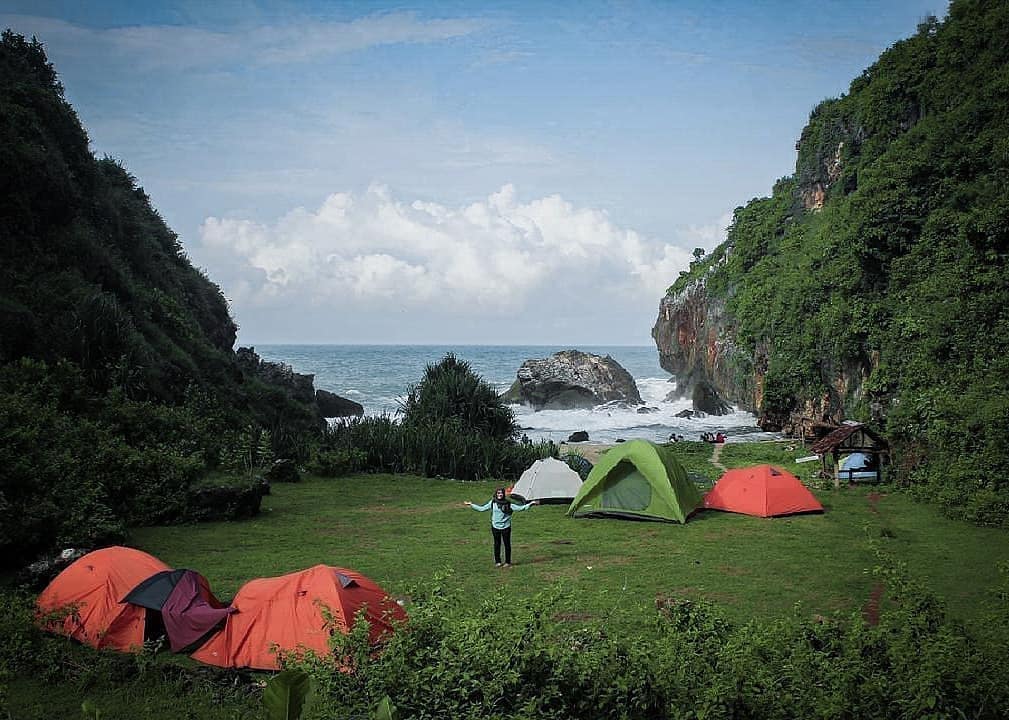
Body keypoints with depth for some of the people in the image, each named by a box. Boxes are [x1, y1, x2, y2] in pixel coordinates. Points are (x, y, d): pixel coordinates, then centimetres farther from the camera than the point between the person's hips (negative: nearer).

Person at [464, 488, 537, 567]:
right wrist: (471, 505, 7)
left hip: (506, 527, -1)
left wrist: (531, 504, -11)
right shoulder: (492, 503, -1)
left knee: (507, 544, 4)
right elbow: (481, 508, 6)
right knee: (497, 545, 9)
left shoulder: (508, 503, -5)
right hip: (495, 527, 1)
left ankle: (508, 562, 16)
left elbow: (519, 508, -5)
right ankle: (497, 562, 20)